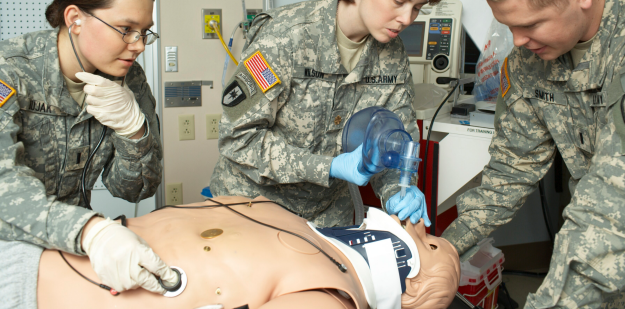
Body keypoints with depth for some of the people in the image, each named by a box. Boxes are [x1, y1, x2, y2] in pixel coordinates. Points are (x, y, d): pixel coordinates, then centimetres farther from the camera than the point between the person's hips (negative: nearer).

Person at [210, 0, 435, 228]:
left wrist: (396, 190, -25)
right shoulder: (286, 34, -26)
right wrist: (331, 167, -31)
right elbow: (238, 137, -26)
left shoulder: (394, 55, -8)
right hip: (254, 197, -4)